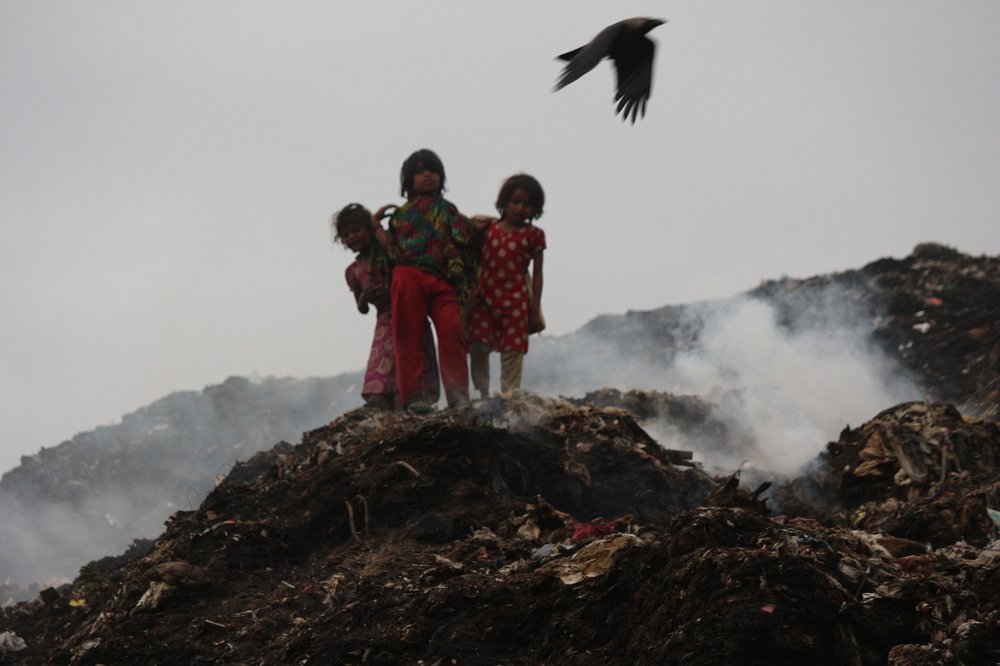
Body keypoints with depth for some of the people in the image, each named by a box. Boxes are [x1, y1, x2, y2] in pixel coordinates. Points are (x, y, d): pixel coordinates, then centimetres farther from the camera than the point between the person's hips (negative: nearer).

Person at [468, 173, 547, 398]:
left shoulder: (533, 235, 2)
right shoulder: (489, 228, 8)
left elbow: (537, 274, 4)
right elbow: (477, 263, 15)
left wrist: (535, 310, 0)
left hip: (515, 300, -2)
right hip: (485, 297, 2)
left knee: (512, 352, 0)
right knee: (477, 344, -7)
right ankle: (483, 394, 6)